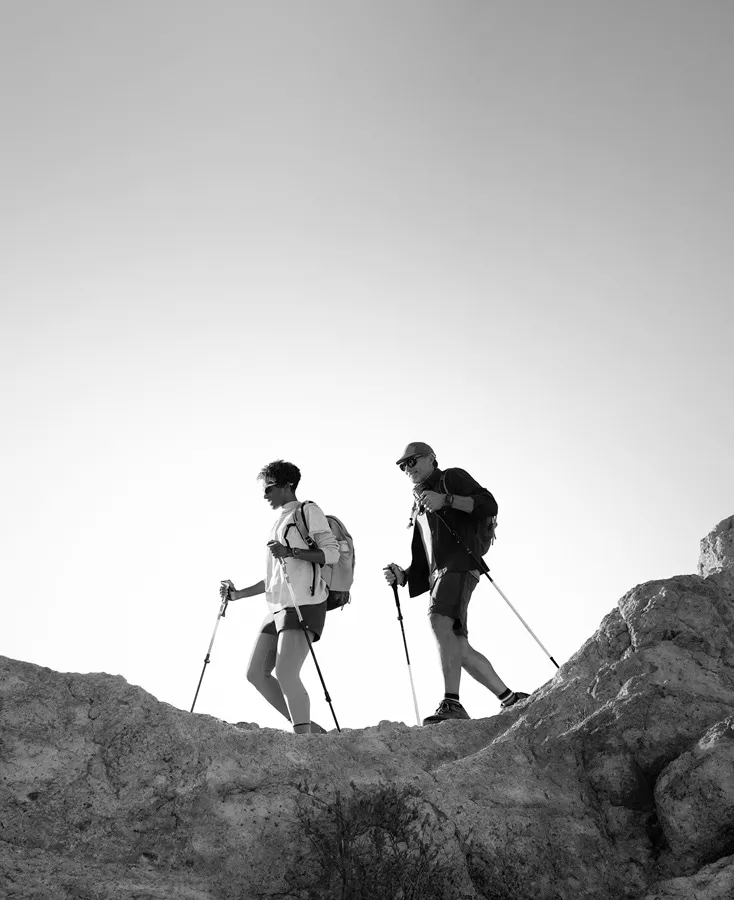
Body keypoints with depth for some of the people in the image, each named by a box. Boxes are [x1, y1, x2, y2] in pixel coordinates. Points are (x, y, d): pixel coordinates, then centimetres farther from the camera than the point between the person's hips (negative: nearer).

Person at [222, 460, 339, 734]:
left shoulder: (308, 511, 0)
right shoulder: (280, 522, 25)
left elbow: (332, 553, -11)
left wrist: (291, 551, -22)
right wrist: (238, 594, 23)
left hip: (304, 604, -9)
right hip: (277, 608, 9)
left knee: (285, 673, -19)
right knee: (256, 673, 4)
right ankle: (306, 726, 9)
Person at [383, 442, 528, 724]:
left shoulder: (453, 478, 14)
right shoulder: (418, 511, 33)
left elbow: (489, 505, -3)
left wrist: (447, 500, -15)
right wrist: (402, 576, 8)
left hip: (460, 562, -8)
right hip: (438, 574, 8)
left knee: (440, 620, -30)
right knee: (459, 649, 0)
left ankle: (452, 703, -37)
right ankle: (510, 699, 9)